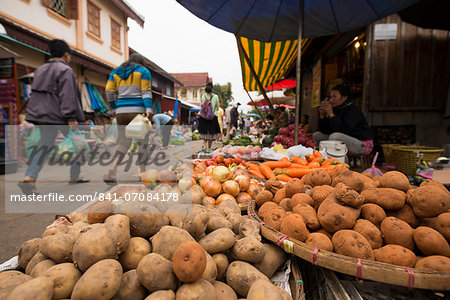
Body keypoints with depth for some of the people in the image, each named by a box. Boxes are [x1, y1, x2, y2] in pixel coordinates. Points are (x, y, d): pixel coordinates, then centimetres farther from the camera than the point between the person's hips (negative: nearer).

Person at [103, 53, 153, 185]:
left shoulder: (115, 72, 20)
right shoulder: (143, 71, 7)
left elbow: (109, 91, 10)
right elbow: (146, 92, -5)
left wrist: (114, 107, 17)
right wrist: (149, 109, -14)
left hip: (121, 111, 4)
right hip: (137, 110, -4)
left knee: (123, 142, 9)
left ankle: (111, 173, -6)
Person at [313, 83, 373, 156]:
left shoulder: (354, 110, -18)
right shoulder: (335, 109, 4)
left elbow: (343, 131, -31)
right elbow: (324, 131, 2)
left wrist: (331, 114, -28)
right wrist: (322, 115, -11)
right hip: (345, 140, 8)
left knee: (335, 136, -34)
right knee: (317, 135, 4)